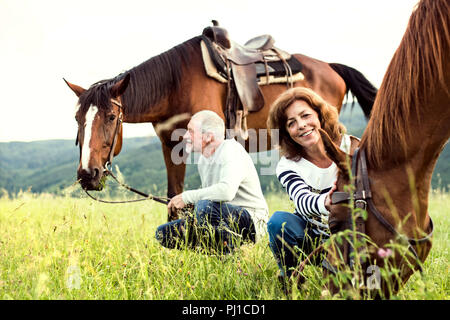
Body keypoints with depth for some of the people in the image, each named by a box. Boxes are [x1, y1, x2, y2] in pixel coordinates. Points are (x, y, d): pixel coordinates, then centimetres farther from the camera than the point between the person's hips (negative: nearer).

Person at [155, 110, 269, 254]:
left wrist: (187, 196, -24)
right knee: (163, 232, 0)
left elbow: (227, 191, -32)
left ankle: (227, 253, -18)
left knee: (205, 206, -37)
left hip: (252, 222, -9)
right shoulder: (203, 160, 13)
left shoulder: (231, 149, -15)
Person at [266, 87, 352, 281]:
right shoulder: (287, 166, -12)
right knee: (279, 221, -29)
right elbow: (301, 200, -33)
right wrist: (325, 202, -58)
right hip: (311, 240, 0)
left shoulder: (352, 147, -10)